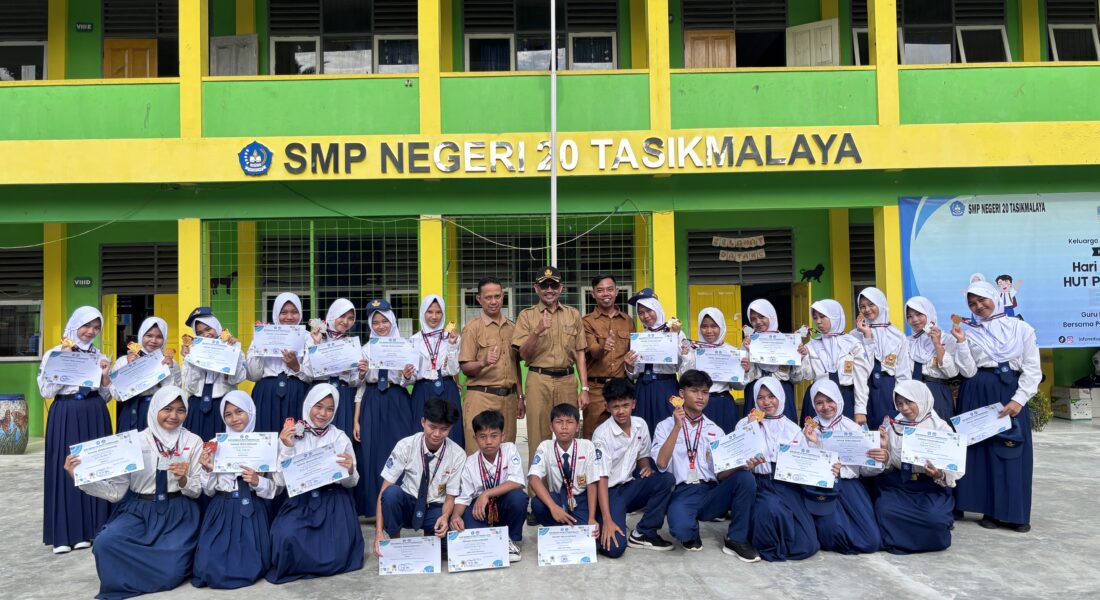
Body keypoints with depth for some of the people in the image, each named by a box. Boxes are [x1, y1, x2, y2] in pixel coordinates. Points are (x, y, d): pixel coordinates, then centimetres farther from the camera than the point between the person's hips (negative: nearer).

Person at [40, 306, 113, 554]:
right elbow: (45, 392, -5)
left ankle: (88, 529, 11)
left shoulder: (100, 357, 12)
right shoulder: (54, 354, 3)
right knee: (64, 470, -3)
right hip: (65, 417, -3)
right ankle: (63, 534, 3)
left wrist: (106, 377, -5)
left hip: (95, 417, 3)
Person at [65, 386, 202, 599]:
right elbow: (117, 491, -3)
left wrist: (183, 480, -18)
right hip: (138, 511, 2)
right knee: (105, 542, -27)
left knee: (171, 572, -21)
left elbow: (197, 491, 3)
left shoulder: (194, 442, 1)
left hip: (178, 513, -1)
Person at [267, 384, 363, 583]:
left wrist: (350, 471, -21)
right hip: (300, 501, 0)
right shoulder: (290, 435, -1)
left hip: (334, 502, 0)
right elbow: (280, 481, -7)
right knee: (286, 537, -29)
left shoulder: (340, 437, 1)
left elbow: (350, 483, 2)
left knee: (334, 559, -17)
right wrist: (286, 448, -19)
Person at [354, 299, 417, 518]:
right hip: (372, 405, 1)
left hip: (398, 404, -1)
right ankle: (374, 506, 11)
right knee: (372, 454, 1)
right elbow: (360, 386, 7)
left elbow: (408, 381, 3)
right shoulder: (366, 350, 7)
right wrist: (356, 419, 0)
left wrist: (407, 376, -20)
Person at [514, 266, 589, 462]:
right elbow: (524, 354, -1)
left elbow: (580, 354, 10)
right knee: (538, 436, 0)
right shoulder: (527, 315, 4)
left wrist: (584, 389, 3)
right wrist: (537, 331, -17)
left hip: (567, 381, 2)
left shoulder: (573, 315, 11)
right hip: (538, 381, -2)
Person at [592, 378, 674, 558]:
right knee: (615, 548, -26)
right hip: (609, 491, -6)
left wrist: (646, 468, -8)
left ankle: (644, 534, -7)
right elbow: (602, 479, -21)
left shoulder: (640, 425, 0)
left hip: (630, 487, 6)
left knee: (666, 479, -20)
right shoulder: (602, 434, -18)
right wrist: (607, 521, -26)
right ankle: (601, 528, 9)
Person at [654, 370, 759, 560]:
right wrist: (677, 427, -15)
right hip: (682, 493, -4)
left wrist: (742, 465, -13)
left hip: (710, 493, 4)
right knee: (681, 528, -37)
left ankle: (736, 539, -6)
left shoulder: (715, 430, 14)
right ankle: (691, 533, 3)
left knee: (745, 478, -24)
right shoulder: (666, 426, 5)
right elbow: (661, 464, -12)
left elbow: (720, 474, 8)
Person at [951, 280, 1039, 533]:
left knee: (1013, 451, -1)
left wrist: (1018, 400, -12)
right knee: (982, 449, 0)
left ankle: (1015, 513, 8)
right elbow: (968, 372, -4)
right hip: (978, 396, 1)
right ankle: (990, 510, 9)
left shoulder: (1021, 329, 4)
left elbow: (1032, 369, -1)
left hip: (1011, 394, -1)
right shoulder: (970, 334, 7)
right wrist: (961, 342, -12)